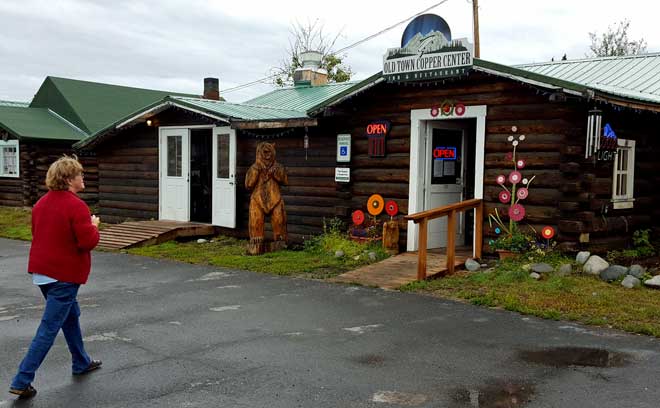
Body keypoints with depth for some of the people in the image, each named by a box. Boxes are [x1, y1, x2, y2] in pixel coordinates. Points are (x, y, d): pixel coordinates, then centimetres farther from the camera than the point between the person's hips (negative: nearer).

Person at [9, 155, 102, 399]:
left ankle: (81, 363, 38)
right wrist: (94, 226, -2)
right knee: (49, 329, -3)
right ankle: (22, 381, -1)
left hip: (41, 271, 9)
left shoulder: (42, 203, 7)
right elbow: (88, 242, -22)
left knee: (71, 315, 24)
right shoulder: (75, 206, -19)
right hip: (64, 275, -9)